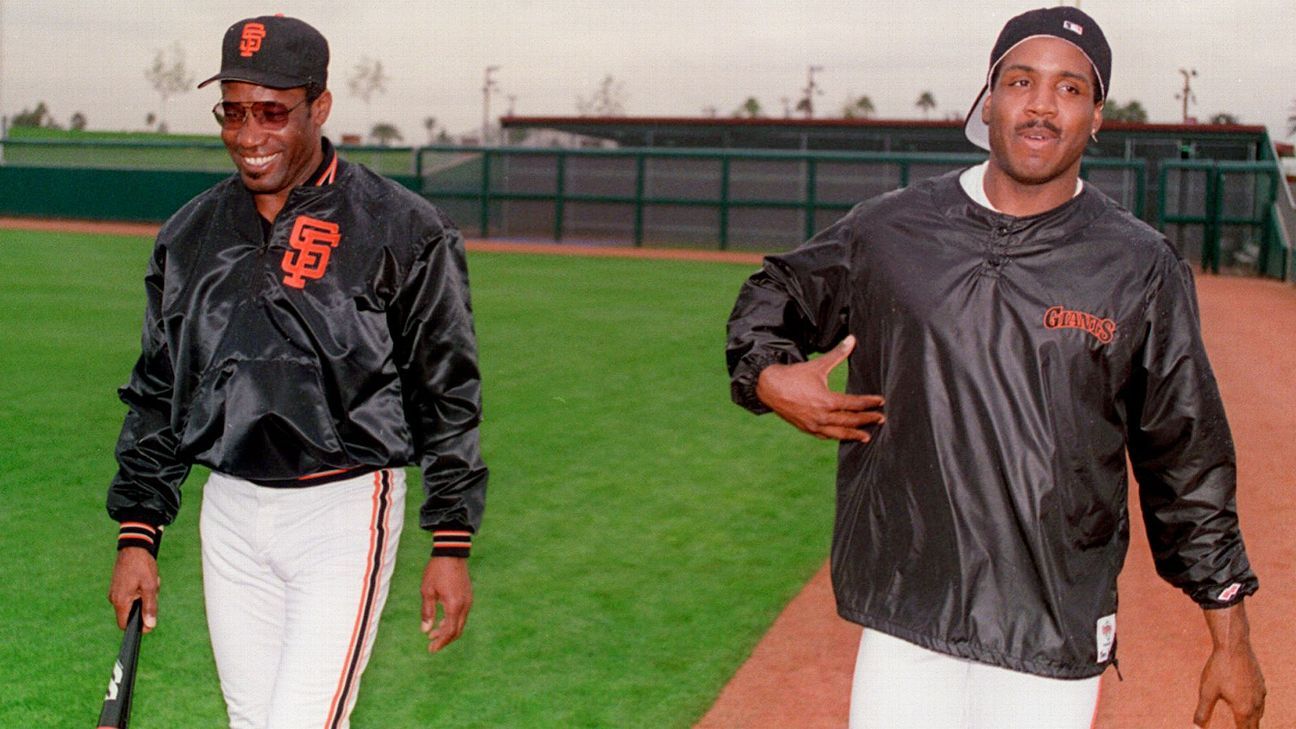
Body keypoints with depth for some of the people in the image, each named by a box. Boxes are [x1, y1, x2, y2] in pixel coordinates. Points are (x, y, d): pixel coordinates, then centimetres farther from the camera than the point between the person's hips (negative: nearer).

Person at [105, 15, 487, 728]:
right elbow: (157, 395, 13)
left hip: (345, 511, -5)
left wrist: (451, 544, -8)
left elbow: (448, 395, -5)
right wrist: (137, 534, 8)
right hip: (230, 511, 5)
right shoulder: (189, 234, 7)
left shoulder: (401, 230, -7)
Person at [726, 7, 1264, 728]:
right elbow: (773, 295, 20)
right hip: (902, 617, 1)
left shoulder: (1144, 269, 0)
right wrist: (766, 376, -2)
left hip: (1054, 641, -1)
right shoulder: (890, 229, 3)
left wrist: (1231, 641, 3)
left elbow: (1188, 461, 4)